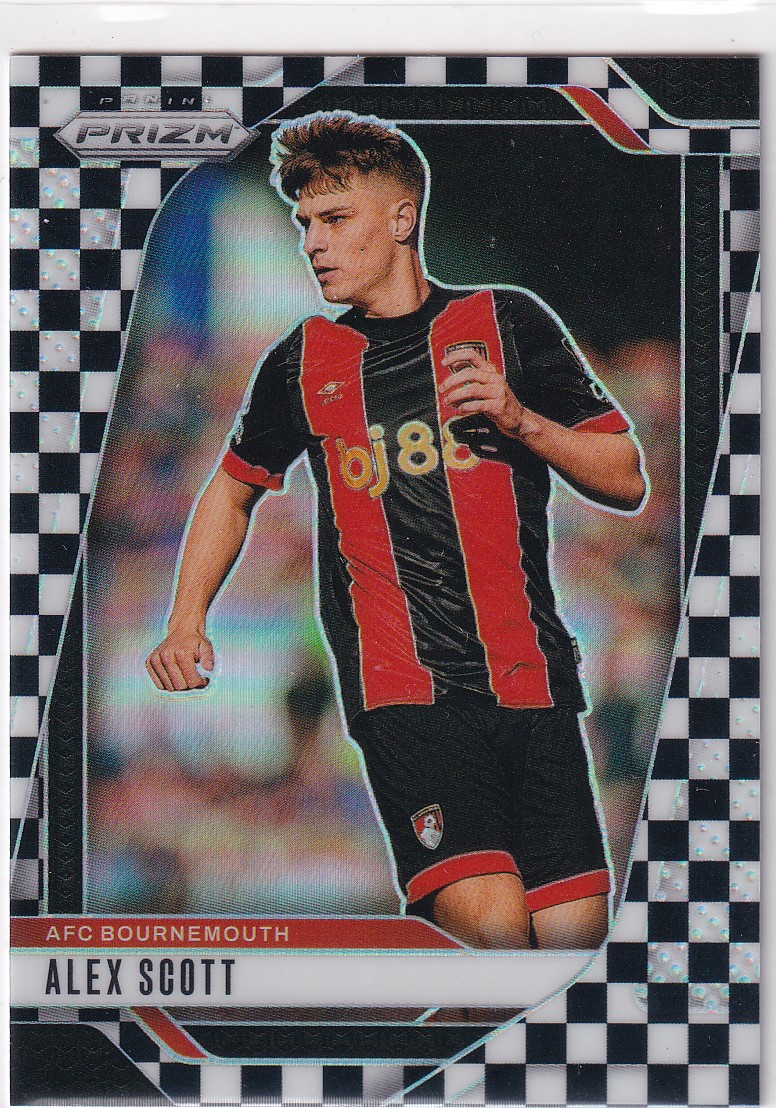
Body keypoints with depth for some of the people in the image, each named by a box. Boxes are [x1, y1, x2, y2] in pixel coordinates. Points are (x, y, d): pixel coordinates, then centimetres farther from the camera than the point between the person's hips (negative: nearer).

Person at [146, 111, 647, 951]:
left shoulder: (507, 323, 8)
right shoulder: (301, 362, 12)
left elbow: (627, 483, 10)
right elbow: (235, 489, 29)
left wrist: (517, 419, -6)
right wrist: (186, 625, 17)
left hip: (529, 675, 1)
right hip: (401, 689, -1)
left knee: (575, 929, -6)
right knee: (492, 925, -22)